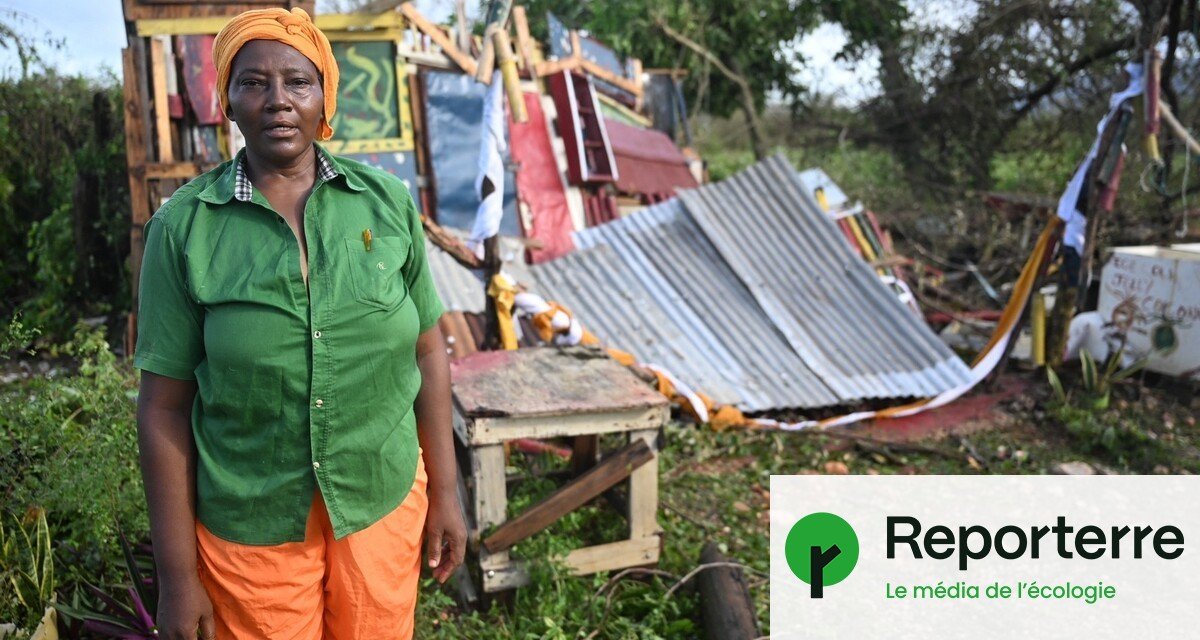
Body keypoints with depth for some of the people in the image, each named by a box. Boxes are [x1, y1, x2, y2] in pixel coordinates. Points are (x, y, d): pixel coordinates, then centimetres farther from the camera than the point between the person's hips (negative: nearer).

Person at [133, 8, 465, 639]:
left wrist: (445, 491, 5)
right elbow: (165, 406, -6)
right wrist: (177, 576, -5)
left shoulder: (388, 202, -4)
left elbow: (426, 352, 3)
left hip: (385, 508, 2)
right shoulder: (183, 227, -9)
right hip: (250, 531, -1)